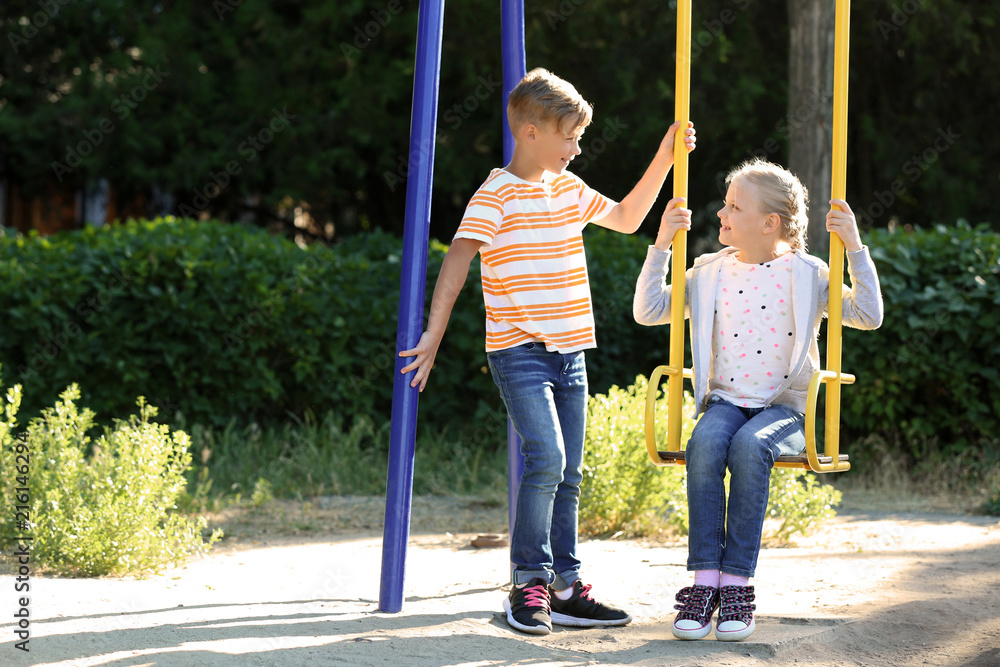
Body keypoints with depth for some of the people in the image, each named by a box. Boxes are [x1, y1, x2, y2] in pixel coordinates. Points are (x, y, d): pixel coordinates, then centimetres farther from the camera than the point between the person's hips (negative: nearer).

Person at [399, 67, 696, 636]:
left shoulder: (570, 189, 12)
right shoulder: (496, 195, -10)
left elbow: (626, 218, 25)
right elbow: (456, 264, -14)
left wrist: (665, 159, 18)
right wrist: (434, 336, -19)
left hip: (570, 351, 7)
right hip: (519, 351, -7)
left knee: (568, 474, 7)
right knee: (546, 459, -20)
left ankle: (565, 589, 13)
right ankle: (528, 583, -10)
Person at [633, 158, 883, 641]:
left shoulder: (806, 275, 3)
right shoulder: (710, 273, 12)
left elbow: (868, 316, -3)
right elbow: (648, 311, 11)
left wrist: (856, 249, -10)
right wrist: (661, 246, 4)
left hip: (784, 406, -2)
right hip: (725, 401, 2)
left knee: (749, 446, -36)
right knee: (705, 444, -33)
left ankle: (736, 584, -30)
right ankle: (704, 582, -31)